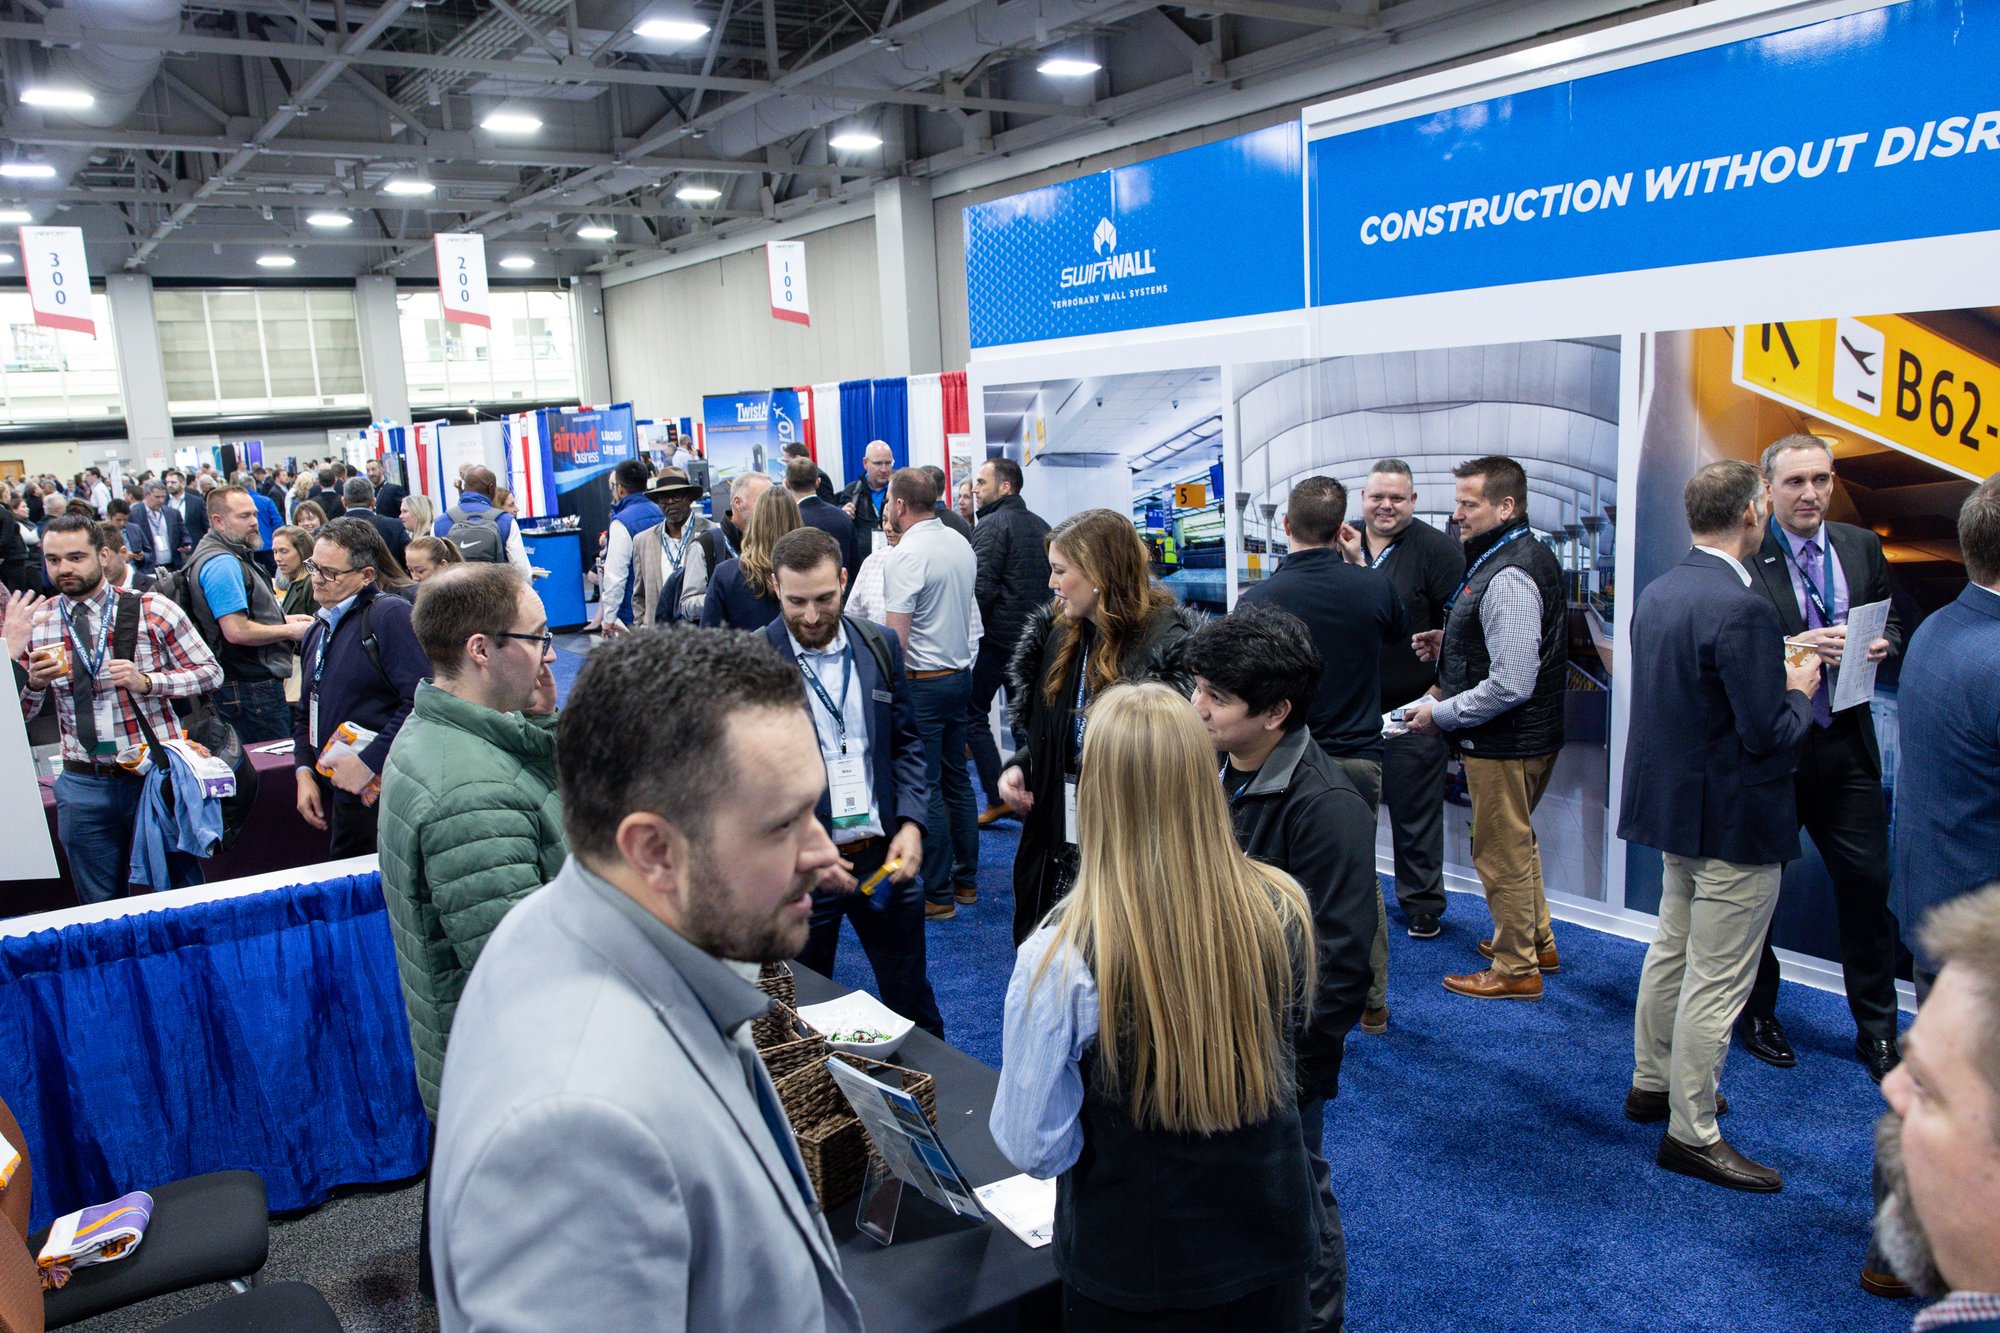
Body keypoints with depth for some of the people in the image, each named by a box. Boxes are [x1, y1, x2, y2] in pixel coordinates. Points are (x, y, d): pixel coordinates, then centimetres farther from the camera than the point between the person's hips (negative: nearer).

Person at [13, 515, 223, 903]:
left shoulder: (152, 610, -4)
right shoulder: (34, 624, 3)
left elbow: (210, 671, -3)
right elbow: (18, 714, 6)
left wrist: (146, 681, -18)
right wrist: (34, 680, -15)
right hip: (83, 785, 2)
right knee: (100, 907, 13)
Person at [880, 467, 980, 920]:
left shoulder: (905, 556, -18)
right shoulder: (960, 543, 6)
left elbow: (895, 638, -20)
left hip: (922, 682, -8)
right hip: (961, 673, 8)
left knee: (925, 788, -1)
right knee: (956, 779, 16)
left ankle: (937, 894, 6)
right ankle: (966, 879, 25)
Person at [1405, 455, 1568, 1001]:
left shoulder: (1508, 578, -25)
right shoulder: (1527, 556, 9)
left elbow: (1510, 685, -29)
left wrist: (1441, 713, -18)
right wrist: (1450, 644, 8)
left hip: (1505, 741, -11)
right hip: (1528, 733, 11)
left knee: (1501, 852, 3)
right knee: (1517, 843, 24)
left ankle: (1515, 970, 18)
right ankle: (1536, 941, 41)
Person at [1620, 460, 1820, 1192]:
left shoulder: (1656, 594, 3)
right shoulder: (1742, 609, -24)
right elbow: (1769, 734, -23)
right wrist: (1800, 689, -4)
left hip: (1674, 803, 9)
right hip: (1734, 822, -9)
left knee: (1672, 950, 23)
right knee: (1716, 981, 2)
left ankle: (1652, 1083, 38)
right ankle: (1691, 1132, 14)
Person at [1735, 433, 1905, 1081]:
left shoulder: (1861, 546, 8)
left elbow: (1891, 623, 17)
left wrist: (1882, 645, -4)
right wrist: (1796, 647, -25)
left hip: (1846, 746, 4)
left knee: (1868, 883, 6)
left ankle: (1877, 1030, 22)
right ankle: (1758, 1012, 30)